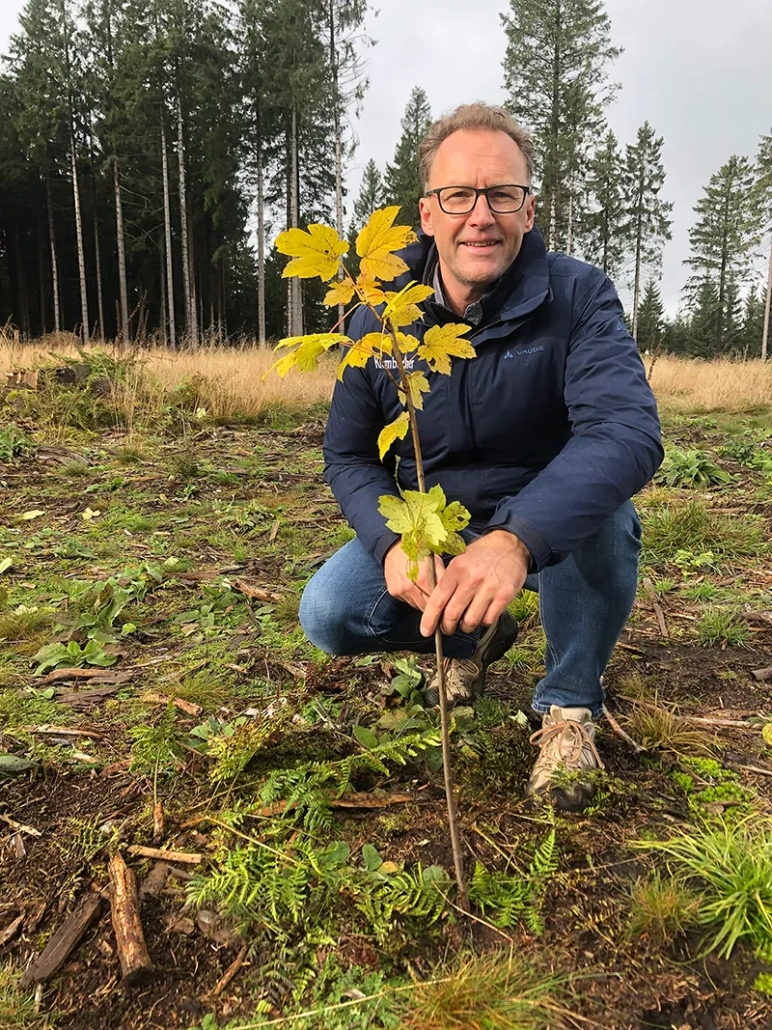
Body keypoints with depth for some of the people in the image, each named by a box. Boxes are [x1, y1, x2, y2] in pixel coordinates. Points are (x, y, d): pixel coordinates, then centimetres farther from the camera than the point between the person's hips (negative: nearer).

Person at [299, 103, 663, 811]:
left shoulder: (578, 297, -19)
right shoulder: (379, 320, -10)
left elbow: (629, 431, -36)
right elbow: (348, 457, -5)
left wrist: (516, 539, -52)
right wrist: (393, 540, -26)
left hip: (550, 527, -2)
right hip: (426, 524, 3)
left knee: (605, 520, -35)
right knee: (328, 615, -17)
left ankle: (571, 704, -5)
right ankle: (477, 636, 15)